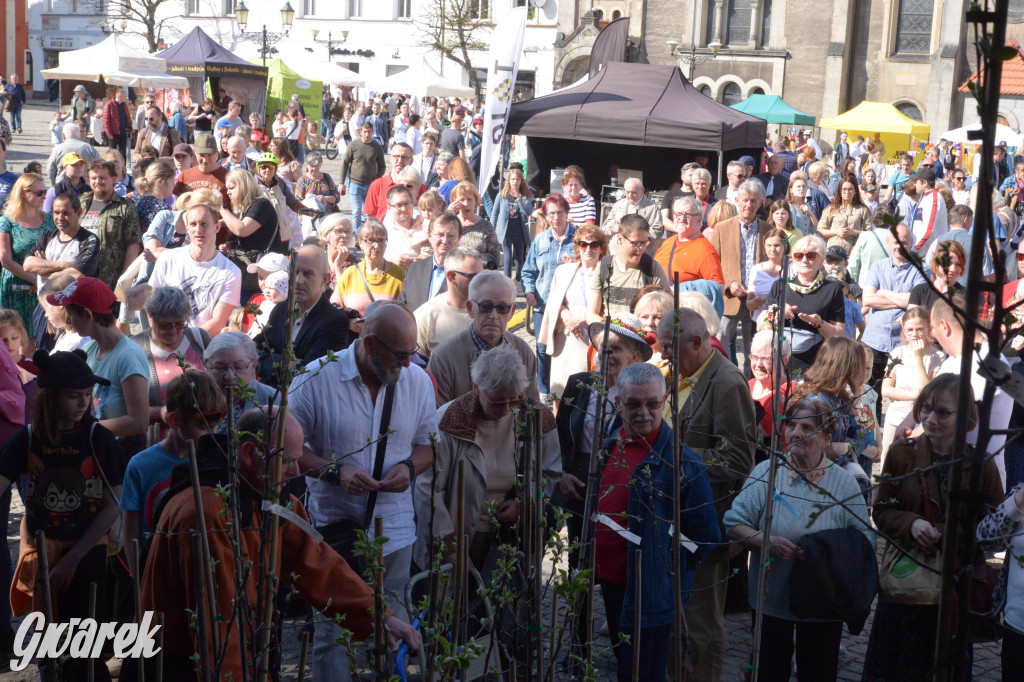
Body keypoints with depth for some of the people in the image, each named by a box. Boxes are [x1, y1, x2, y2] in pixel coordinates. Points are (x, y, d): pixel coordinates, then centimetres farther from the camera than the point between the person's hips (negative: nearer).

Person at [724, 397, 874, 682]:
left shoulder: (844, 482, -5)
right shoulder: (765, 473, -4)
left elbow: (865, 539, -7)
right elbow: (734, 524, -5)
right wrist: (765, 541, -23)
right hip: (771, 599, 1)